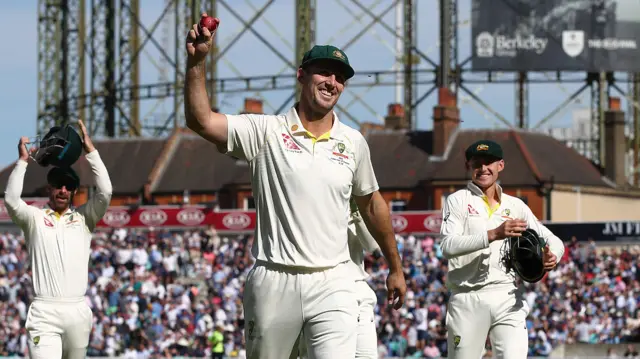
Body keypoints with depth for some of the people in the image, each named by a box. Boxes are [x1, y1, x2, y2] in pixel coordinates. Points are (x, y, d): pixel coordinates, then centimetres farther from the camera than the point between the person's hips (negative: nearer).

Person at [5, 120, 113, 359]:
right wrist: (23, 161, -7)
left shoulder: (84, 218, 13)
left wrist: (91, 151, 0)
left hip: (77, 311, 3)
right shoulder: (35, 218, 9)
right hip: (44, 313, -3)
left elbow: (105, 192, 0)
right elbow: (11, 199, -9)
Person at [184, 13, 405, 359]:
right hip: (273, 282, -1)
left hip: (332, 285, 1)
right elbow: (201, 120, -13)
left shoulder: (353, 142, 10)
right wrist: (196, 60, -26)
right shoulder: (266, 132, 0)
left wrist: (395, 268, 27)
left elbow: (371, 204, 22)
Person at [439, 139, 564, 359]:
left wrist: (552, 256, -10)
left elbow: (553, 240, 15)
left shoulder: (515, 206, 15)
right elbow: (448, 246, -12)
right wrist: (493, 234, -23)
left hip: (507, 298, 2)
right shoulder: (457, 201, 4)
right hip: (467, 300, -2)